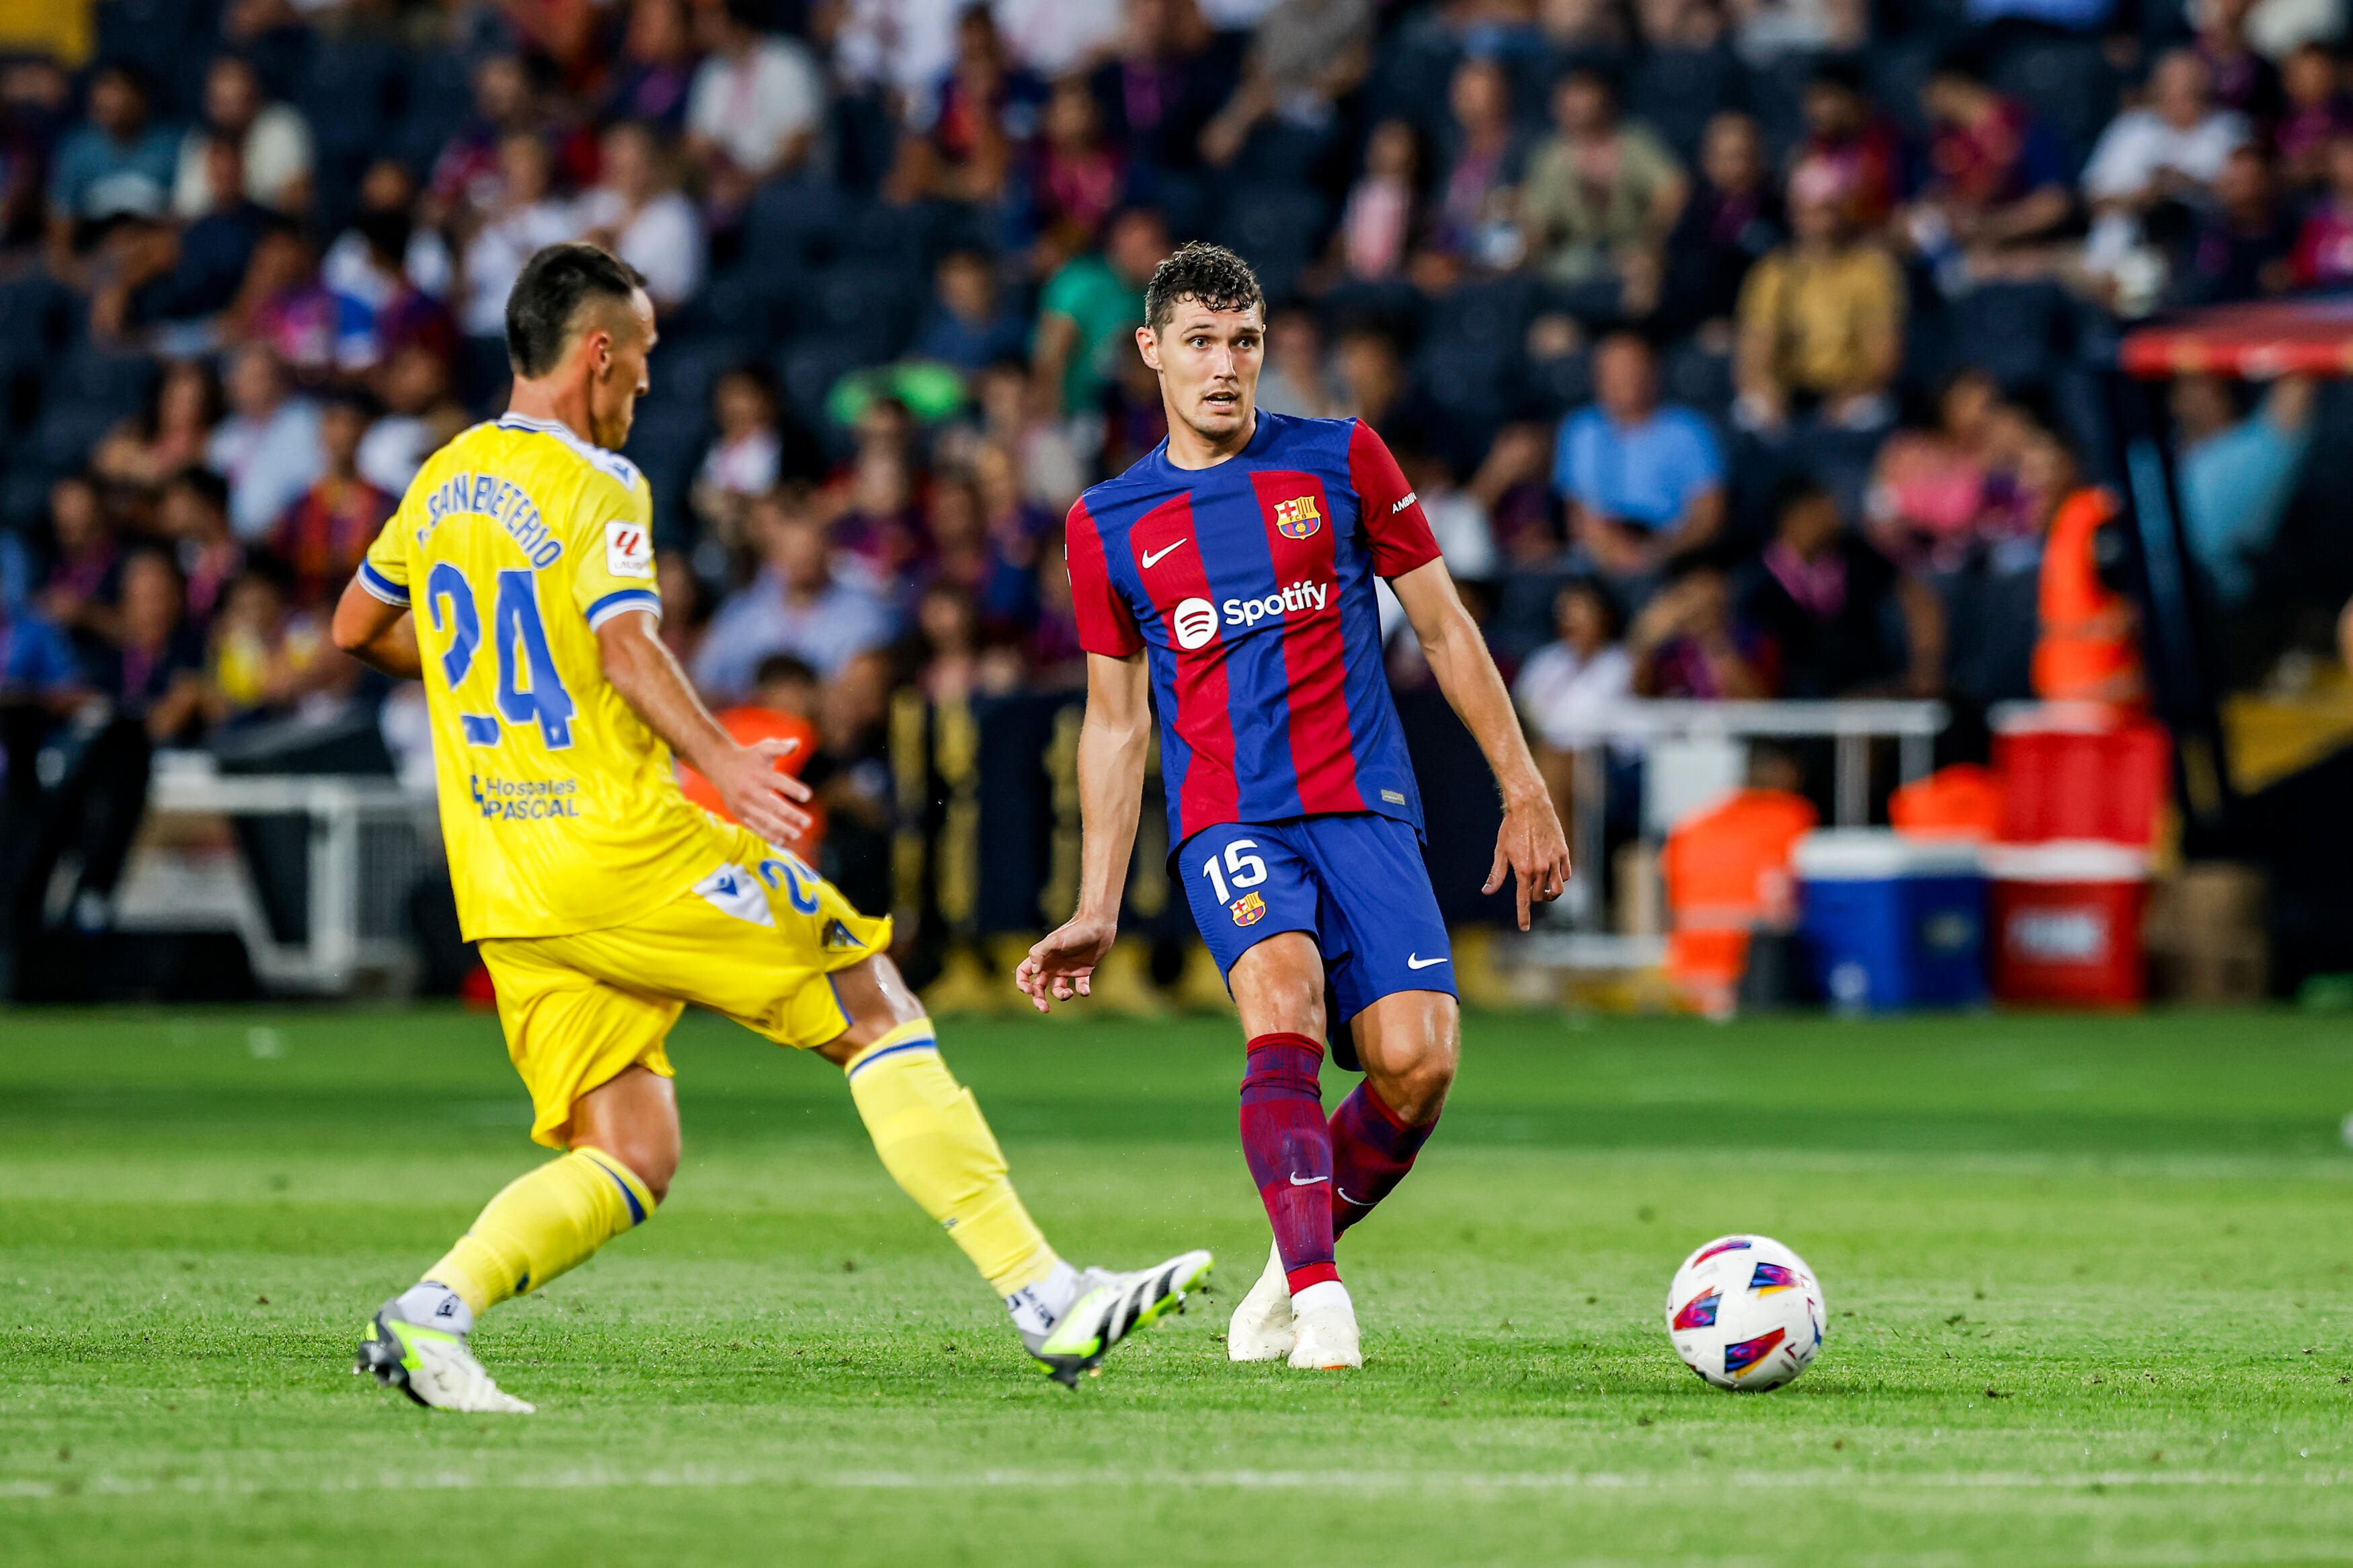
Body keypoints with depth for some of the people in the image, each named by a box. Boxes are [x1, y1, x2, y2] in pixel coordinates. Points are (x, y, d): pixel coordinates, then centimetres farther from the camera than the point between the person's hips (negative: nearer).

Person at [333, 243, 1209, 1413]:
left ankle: (433, 1311, -15)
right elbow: (626, 648, -22)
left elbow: (356, 629, 28)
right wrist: (719, 760, -31)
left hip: (503, 896, 8)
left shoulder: (443, 479, 16)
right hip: (625, 846, -8)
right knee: (877, 1015, 1)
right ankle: (1042, 1294, -4)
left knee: (629, 1163, 7)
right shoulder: (593, 482, -7)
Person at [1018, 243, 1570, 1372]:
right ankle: (1319, 1299, -32)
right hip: (1226, 820, 0)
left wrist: (1524, 792, 6)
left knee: (1416, 1060, -17)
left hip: (1364, 811, 0)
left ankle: (1297, 1263, 9)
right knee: (1283, 1003, -30)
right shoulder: (1108, 524, 11)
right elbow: (1116, 721, 17)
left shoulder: (1340, 461, 7)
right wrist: (1097, 913, 12)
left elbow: (1444, 628, 12)